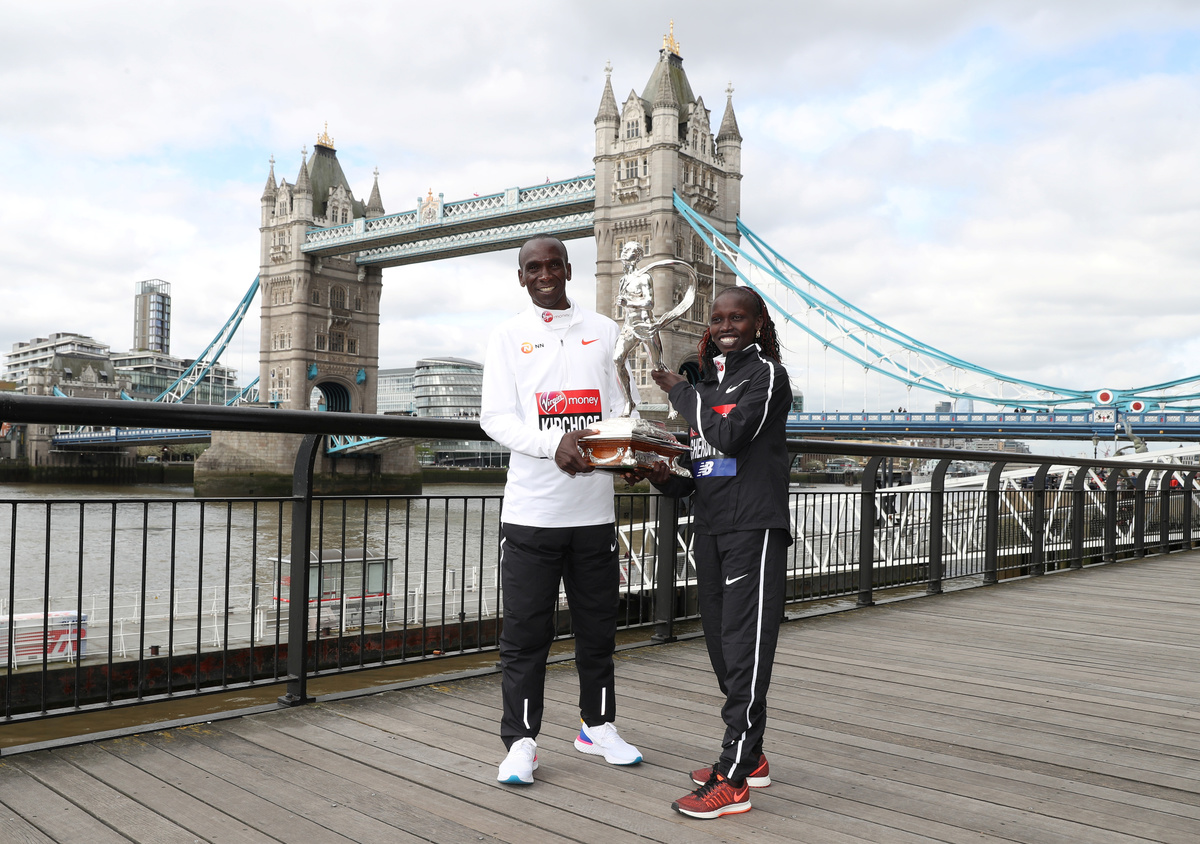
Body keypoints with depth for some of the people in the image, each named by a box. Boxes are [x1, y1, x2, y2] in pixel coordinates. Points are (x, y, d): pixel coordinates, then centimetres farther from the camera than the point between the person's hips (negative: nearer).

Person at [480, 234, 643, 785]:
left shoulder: (604, 331, 13)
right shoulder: (508, 336, 6)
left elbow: (618, 408, 11)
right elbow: (494, 417, -4)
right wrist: (555, 443, -21)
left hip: (594, 507, 3)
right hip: (531, 507, -2)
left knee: (598, 625, 12)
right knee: (525, 631, 1)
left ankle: (597, 726, 29)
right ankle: (520, 742, 13)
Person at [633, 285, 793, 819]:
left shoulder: (766, 373, -3)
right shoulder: (707, 380, 19)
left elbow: (730, 434, -19)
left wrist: (678, 390, -7)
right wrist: (664, 476, 3)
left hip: (755, 529, -8)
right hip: (709, 529, 8)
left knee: (745, 650, -7)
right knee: (721, 647, 11)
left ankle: (733, 781, -5)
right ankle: (749, 759, 24)